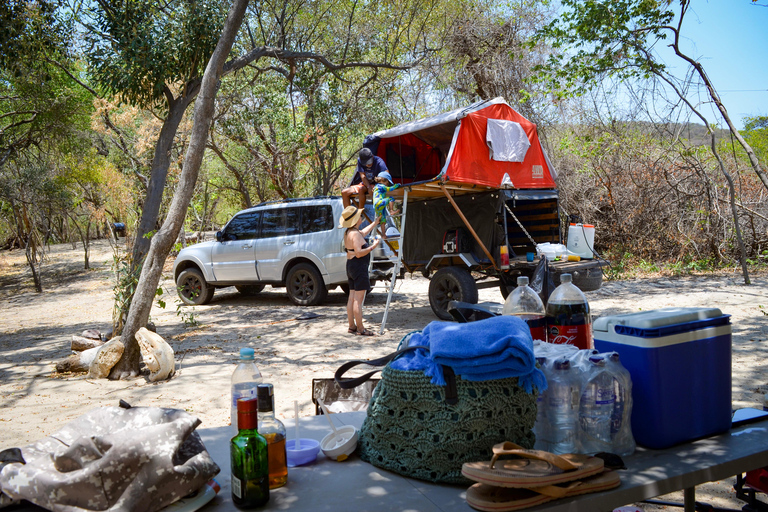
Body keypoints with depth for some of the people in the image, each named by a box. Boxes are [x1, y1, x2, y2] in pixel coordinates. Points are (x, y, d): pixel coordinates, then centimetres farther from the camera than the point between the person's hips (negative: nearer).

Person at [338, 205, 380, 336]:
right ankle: (360, 329, -4)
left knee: (352, 298, 12)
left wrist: (375, 222, 39)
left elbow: (364, 232, 31)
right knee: (358, 300, -7)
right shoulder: (355, 234, -18)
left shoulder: (348, 232, 13)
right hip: (359, 267, -10)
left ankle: (351, 326, 18)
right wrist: (373, 246, -14)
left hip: (351, 266, 10)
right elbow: (359, 253, -24)